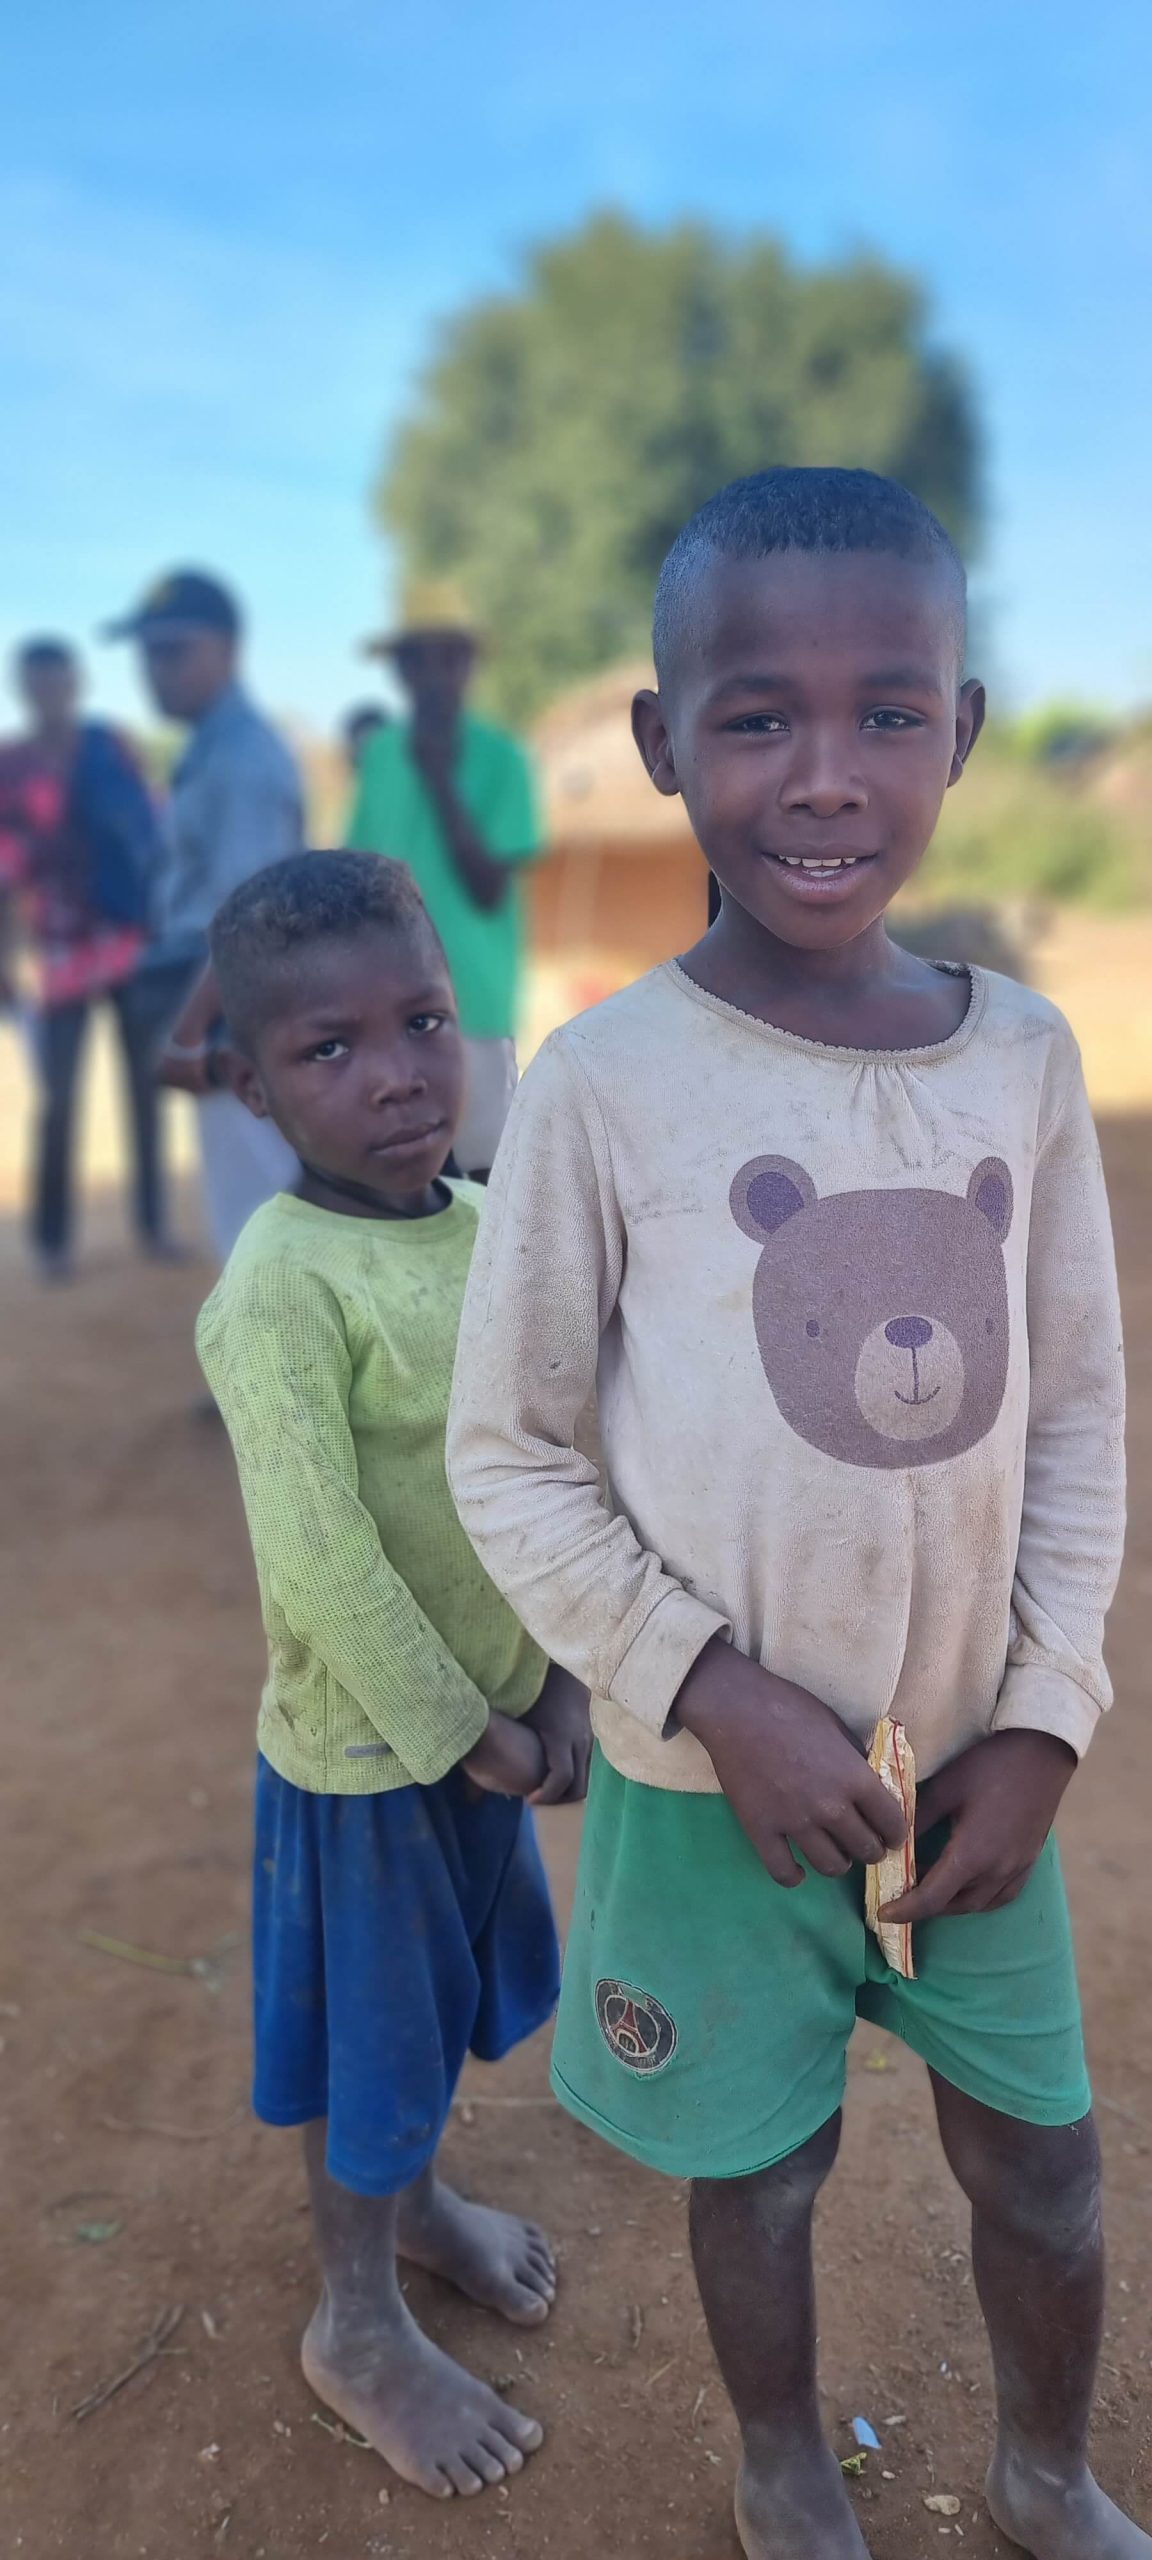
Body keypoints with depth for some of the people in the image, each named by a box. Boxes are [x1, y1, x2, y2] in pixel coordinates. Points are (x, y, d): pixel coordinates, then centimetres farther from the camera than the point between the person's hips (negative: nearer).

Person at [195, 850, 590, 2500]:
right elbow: (321, 1557, -25)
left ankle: (416, 2193, 54)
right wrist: (460, 1731, -16)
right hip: (364, 1740, -6)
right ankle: (359, 2328, 39)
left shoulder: (484, 1226, -4)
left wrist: (560, 1680, -3)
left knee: (448, 1982, 26)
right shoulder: (280, 1286, -26)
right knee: (371, 2032, 13)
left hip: (490, 1706, 6)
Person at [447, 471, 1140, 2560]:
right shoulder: (607, 1079, -16)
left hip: (971, 1764, 3)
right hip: (717, 1778, -3)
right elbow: (505, 1451, -10)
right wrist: (720, 1697, -16)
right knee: (761, 2168, 18)